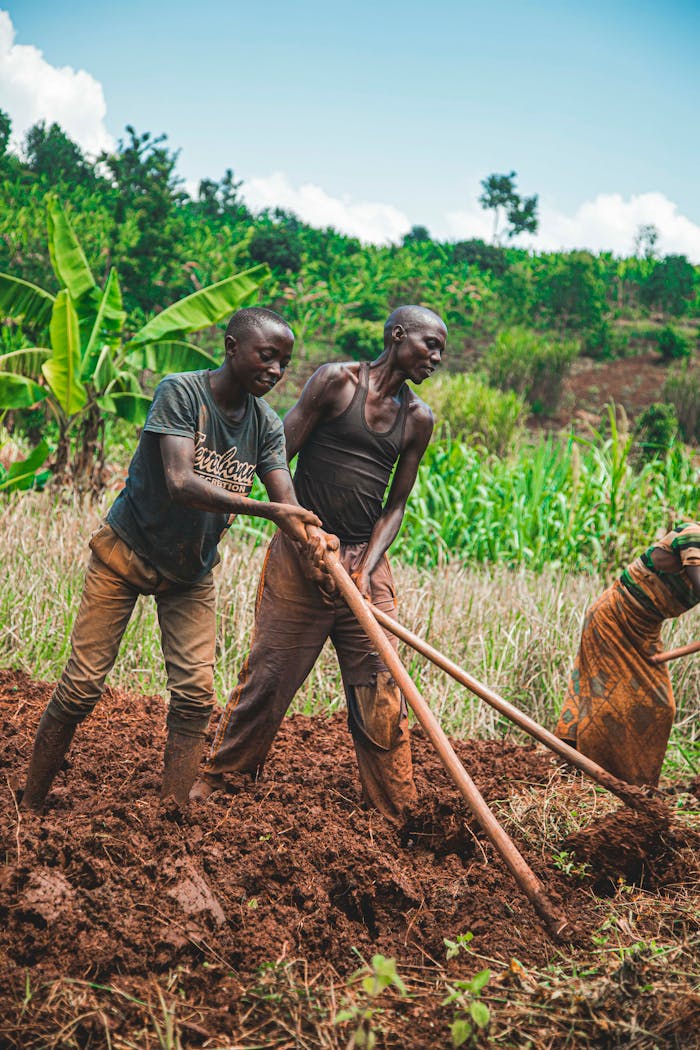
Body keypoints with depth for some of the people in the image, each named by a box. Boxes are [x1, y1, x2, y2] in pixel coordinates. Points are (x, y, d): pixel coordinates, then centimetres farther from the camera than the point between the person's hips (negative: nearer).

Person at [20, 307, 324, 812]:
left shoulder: (268, 426, -5)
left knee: (195, 694, -5)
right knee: (81, 688, -4)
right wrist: (267, 509, -43)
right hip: (126, 552, -4)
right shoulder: (180, 392, -22)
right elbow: (180, 484, -34)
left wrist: (311, 537, -40)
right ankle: (29, 807, 13)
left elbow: (286, 498, -16)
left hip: (191, 572, 5)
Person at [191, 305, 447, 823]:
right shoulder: (337, 381, -5)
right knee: (268, 674, 2)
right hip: (300, 552, -4)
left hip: (366, 560, 4)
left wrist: (365, 569, -7)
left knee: (381, 691, 1)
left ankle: (397, 816, 10)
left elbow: (396, 504, 8)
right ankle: (214, 776, 22)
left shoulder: (419, 419, 9)